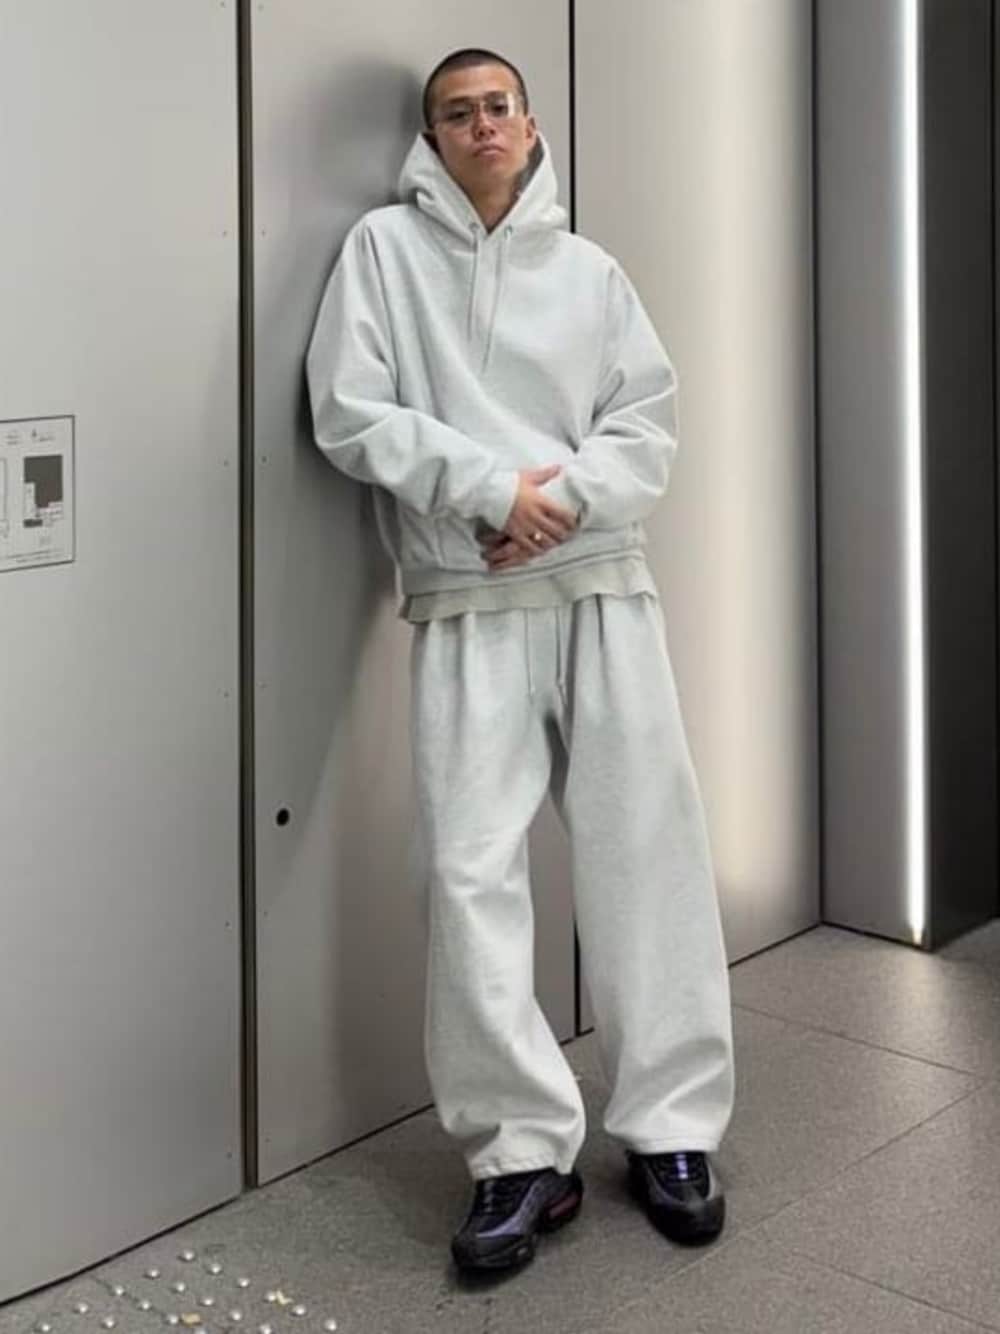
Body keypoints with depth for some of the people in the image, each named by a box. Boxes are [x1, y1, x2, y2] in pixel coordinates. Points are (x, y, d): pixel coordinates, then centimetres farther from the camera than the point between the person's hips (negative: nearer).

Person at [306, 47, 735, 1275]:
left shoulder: (589, 269, 13)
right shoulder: (384, 247, 7)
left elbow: (649, 425, 6)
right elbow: (350, 414, -3)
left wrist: (565, 498, -13)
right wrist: (493, 489, -12)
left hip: (604, 590, 2)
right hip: (466, 605, -2)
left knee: (649, 848, 1)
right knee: (473, 872, -9)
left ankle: (671, 1131, 12)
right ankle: (524, 1153, 0)